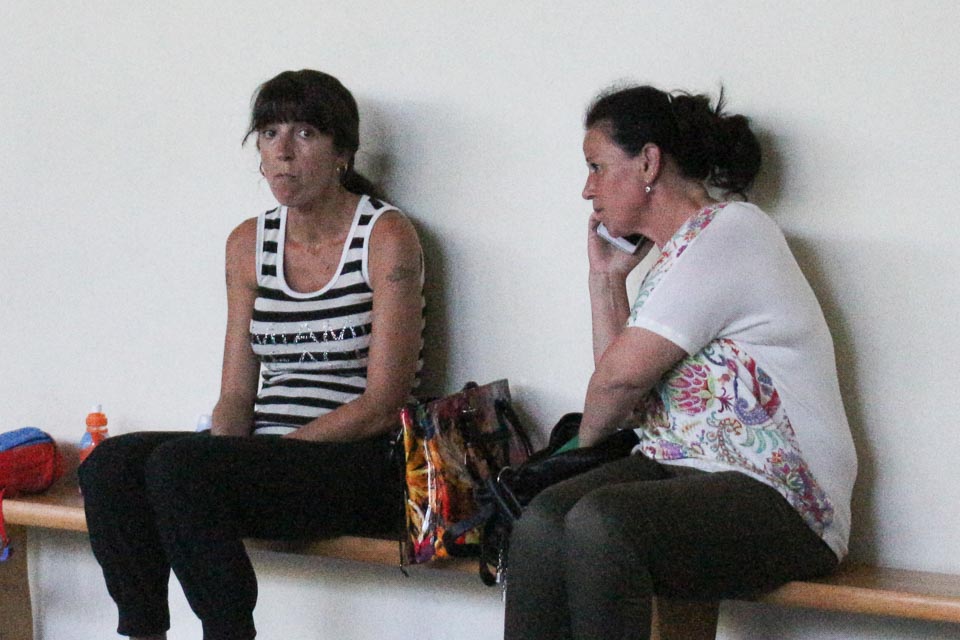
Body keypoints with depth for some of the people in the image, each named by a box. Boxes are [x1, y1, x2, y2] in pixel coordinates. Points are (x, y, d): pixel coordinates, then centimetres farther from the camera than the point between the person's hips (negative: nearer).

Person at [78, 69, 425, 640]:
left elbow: (383, 403, -9)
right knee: (111, 464, -21)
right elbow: (237, 394, 11)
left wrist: (281, 448, -16)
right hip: (266, 461, 6)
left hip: (362, 465, -6)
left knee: (181, 465, -30)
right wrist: (225, 454, -10)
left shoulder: (387, 238, -3)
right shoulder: (249, 243, 14)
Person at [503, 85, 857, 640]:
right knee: (542, 522, -21)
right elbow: (623, 390, 19)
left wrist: (587, 439, 8)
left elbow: (620, 377, -13)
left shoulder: (731, 230, -9)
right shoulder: (671, 256, 21)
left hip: (780, 503, -8)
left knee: (599, 521, -33)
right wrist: (606, 277, 19)